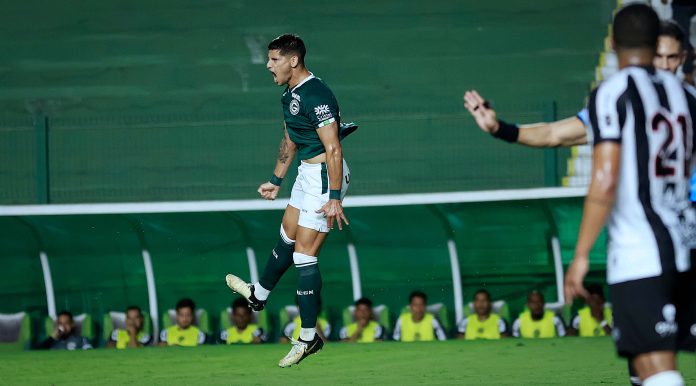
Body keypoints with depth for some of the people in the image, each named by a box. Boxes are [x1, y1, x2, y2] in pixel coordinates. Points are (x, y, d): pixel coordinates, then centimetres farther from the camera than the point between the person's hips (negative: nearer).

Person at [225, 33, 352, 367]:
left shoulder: (315, 95, -22)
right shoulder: (290, 95, 10)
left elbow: (333, 148, -25)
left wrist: (334, 198, -28)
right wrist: (276, 181, 31)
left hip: (325, 175, -10)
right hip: (307, 174, 10)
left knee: (304, 254, -9)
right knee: (287, 237, 27)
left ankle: (309, 337, -4)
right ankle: (259, 295, 49)